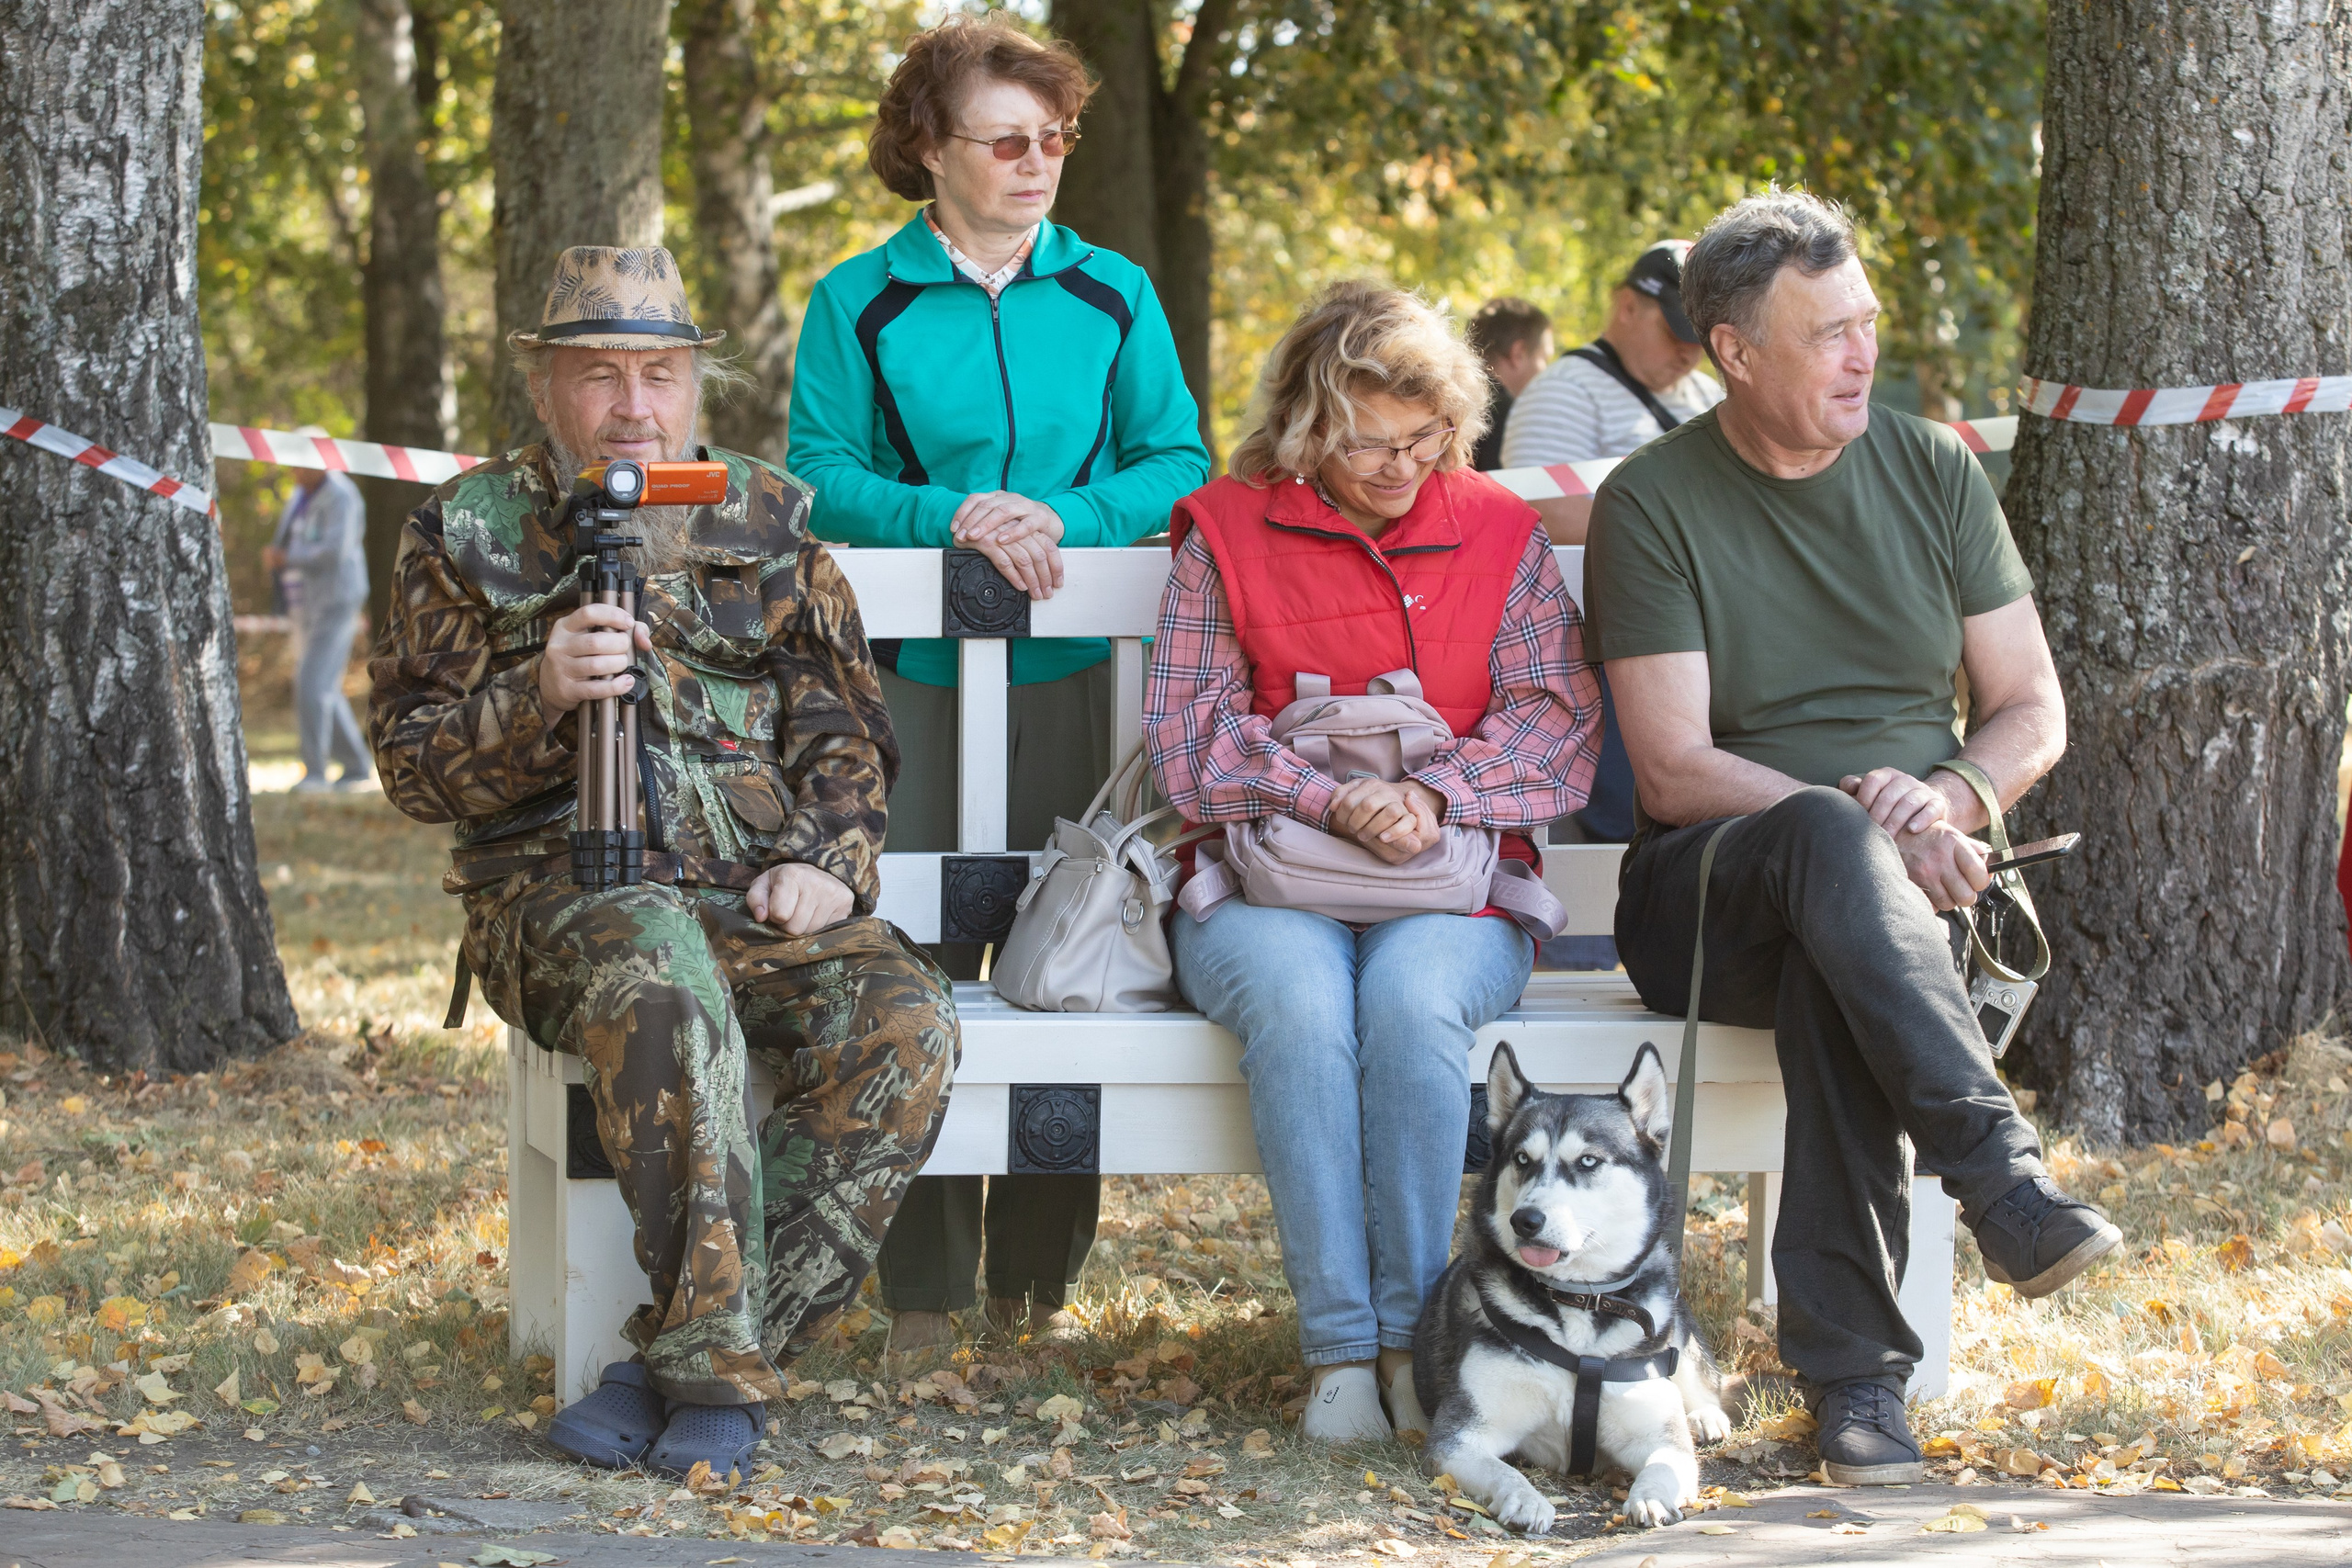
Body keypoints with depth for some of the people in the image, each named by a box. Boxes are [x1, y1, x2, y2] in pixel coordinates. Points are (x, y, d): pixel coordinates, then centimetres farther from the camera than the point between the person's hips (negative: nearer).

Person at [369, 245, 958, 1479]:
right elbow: (413, 761, 5)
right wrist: (541, 696, -15)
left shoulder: (767, 523, 17)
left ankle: (688, 1365, -25)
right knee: (662, 978, -40)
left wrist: (828, 862, -1)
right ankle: (717, 1362, -35)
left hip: (762, 884, 3)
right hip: (565, 881, -3)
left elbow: (842, 729, 19)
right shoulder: (469, 533, 10)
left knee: (904, 1023, -28)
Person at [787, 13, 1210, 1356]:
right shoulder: (860, 304, 5)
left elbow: (1179, 466, 6)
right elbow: (823, 476, -1)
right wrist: (951, 516, -18)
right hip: (917, 673, -2)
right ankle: (925, 1287, 2)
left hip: (1080, 671, 2)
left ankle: (1043, 1273, 11)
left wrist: (1065, 517, -12)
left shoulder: (1112, 296, 11)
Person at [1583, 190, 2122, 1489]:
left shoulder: (1932, 470, 10)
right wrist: (1851, 812, -22)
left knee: (1831, 965, -36)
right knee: (1827, 840, -39)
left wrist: (1951, 797, -11)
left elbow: (2033, 713, 11)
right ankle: (2005, 1185, -48)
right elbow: (1674, 771, -8)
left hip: (1914, 885, 2)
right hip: (1708, 890, -2)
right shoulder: (1651, 504, -1)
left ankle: (1850, 1368, -37)